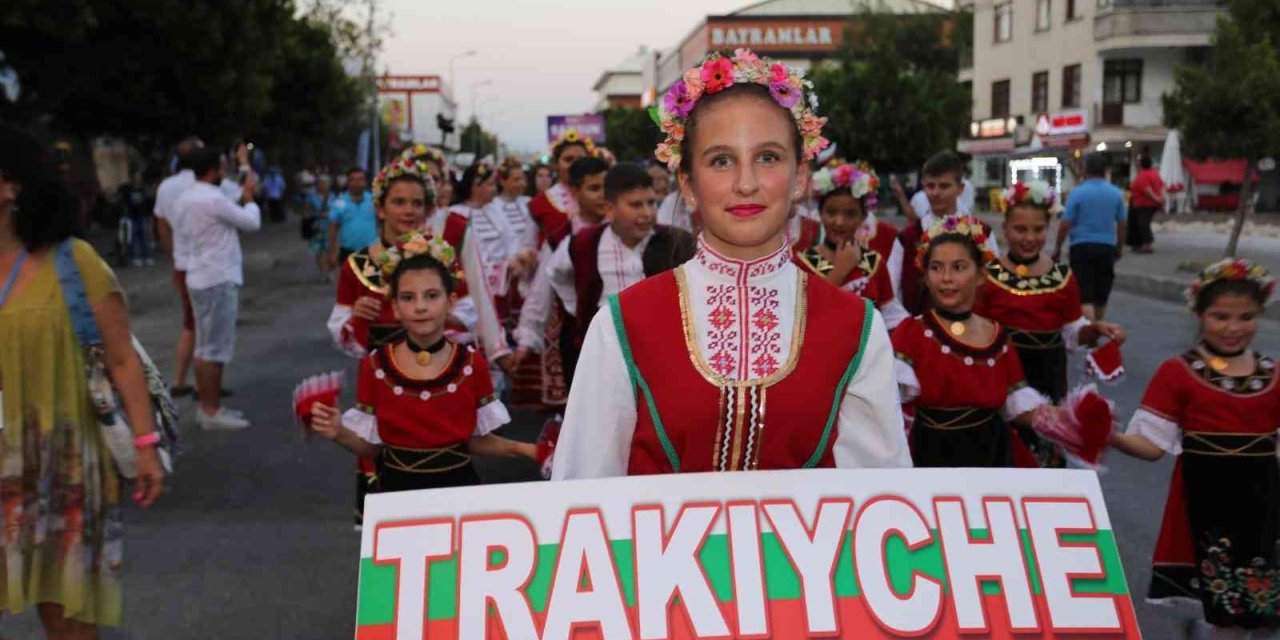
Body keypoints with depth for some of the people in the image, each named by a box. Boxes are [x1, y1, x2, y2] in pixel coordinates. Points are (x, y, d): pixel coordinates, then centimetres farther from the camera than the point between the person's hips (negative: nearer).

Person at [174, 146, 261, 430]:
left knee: (204, 346, 14)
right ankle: (212, 411, -1)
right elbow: (252, 222, -9)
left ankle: (204, 405, 19)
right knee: (216, 348, -5)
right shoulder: (213, 199, -18)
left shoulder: (183, 200, 11)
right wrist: (249, 196, 8)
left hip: (199, 277, 10)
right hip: (218, 279, -10)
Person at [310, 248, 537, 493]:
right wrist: (339, 433, -19)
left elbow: (476, 440, 1)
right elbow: (372, 446, -2)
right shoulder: (374, 366, -9)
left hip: (458, 484, 1)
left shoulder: (471, 364, -8)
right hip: (398, 488, 0)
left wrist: (522, 449, -11)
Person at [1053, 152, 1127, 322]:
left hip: (1082, 246, -4)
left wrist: (1058, 248, 1)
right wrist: (1119, 247, 21)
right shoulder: (1116, 193, 3)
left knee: (1085, 296, -5)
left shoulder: (1077, 192, -9)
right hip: (1107, 246, 4)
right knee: (1101, 295, 17)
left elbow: (1065, 224, -10)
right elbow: (1122, 224, 8)